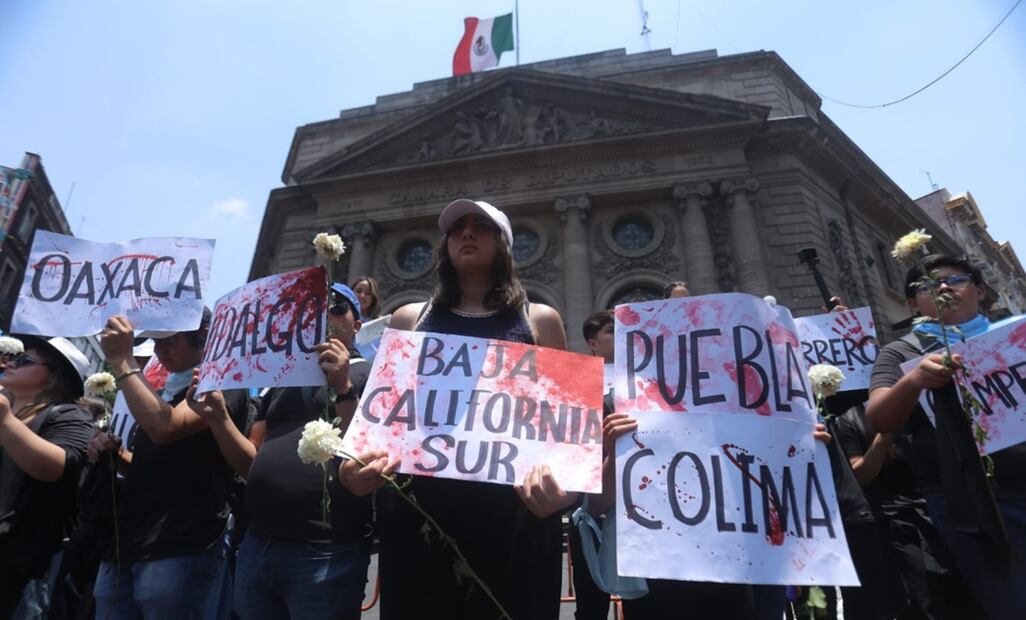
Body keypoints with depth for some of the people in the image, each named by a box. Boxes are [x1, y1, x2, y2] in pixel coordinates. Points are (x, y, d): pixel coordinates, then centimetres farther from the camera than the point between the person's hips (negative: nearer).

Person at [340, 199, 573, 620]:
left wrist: (563, 483, -14)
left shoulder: (539, 320, 9)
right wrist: (357, 460, -8)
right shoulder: (410, 319, 13)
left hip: (515, 514, -1)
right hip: (417, 511, 2)